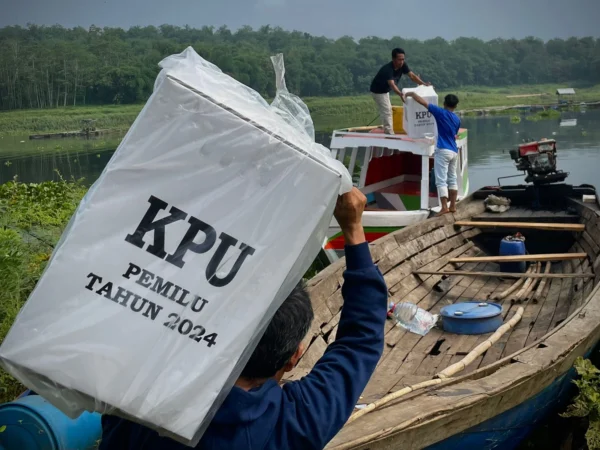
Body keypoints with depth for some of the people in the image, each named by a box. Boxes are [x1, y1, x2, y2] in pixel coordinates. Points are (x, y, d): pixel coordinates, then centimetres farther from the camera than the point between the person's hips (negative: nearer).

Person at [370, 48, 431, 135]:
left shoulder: (403, 66, -14)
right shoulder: (387, 69, -37)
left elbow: (412, 76, -18)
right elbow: (392, 84, -51)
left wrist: (423, 83, -34)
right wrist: (400, 94, -67)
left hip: (385, 90, 9)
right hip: (378, 91, -9)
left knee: (387, 111, 18)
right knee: (386, 112, -12)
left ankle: (387, 132, 31)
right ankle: (390, 135, -11)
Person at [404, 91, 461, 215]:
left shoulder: (441, 113, -6)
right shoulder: (457, 119, 11)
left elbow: (423, 102, -6)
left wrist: (412, 94, 8)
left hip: (443, 151, -7)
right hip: (454, 152, 7)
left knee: (441, 180, -7)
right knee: (452, 179, 13)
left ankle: (444, 207, -12)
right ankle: (453, 206, 14)